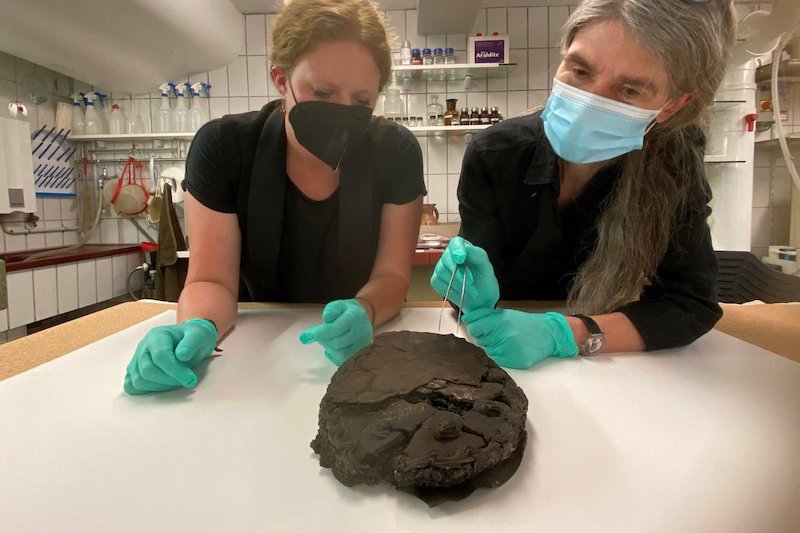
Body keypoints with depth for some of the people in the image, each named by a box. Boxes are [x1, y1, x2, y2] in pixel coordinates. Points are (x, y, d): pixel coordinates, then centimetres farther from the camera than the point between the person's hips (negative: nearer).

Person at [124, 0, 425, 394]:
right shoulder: (222, 148, -14)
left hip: (360, 346, 1)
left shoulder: (396, 154, -13)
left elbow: (391, 275, -11)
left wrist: (363, 312, -33)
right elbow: (212, 281, -13)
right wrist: (198, 328, -35)